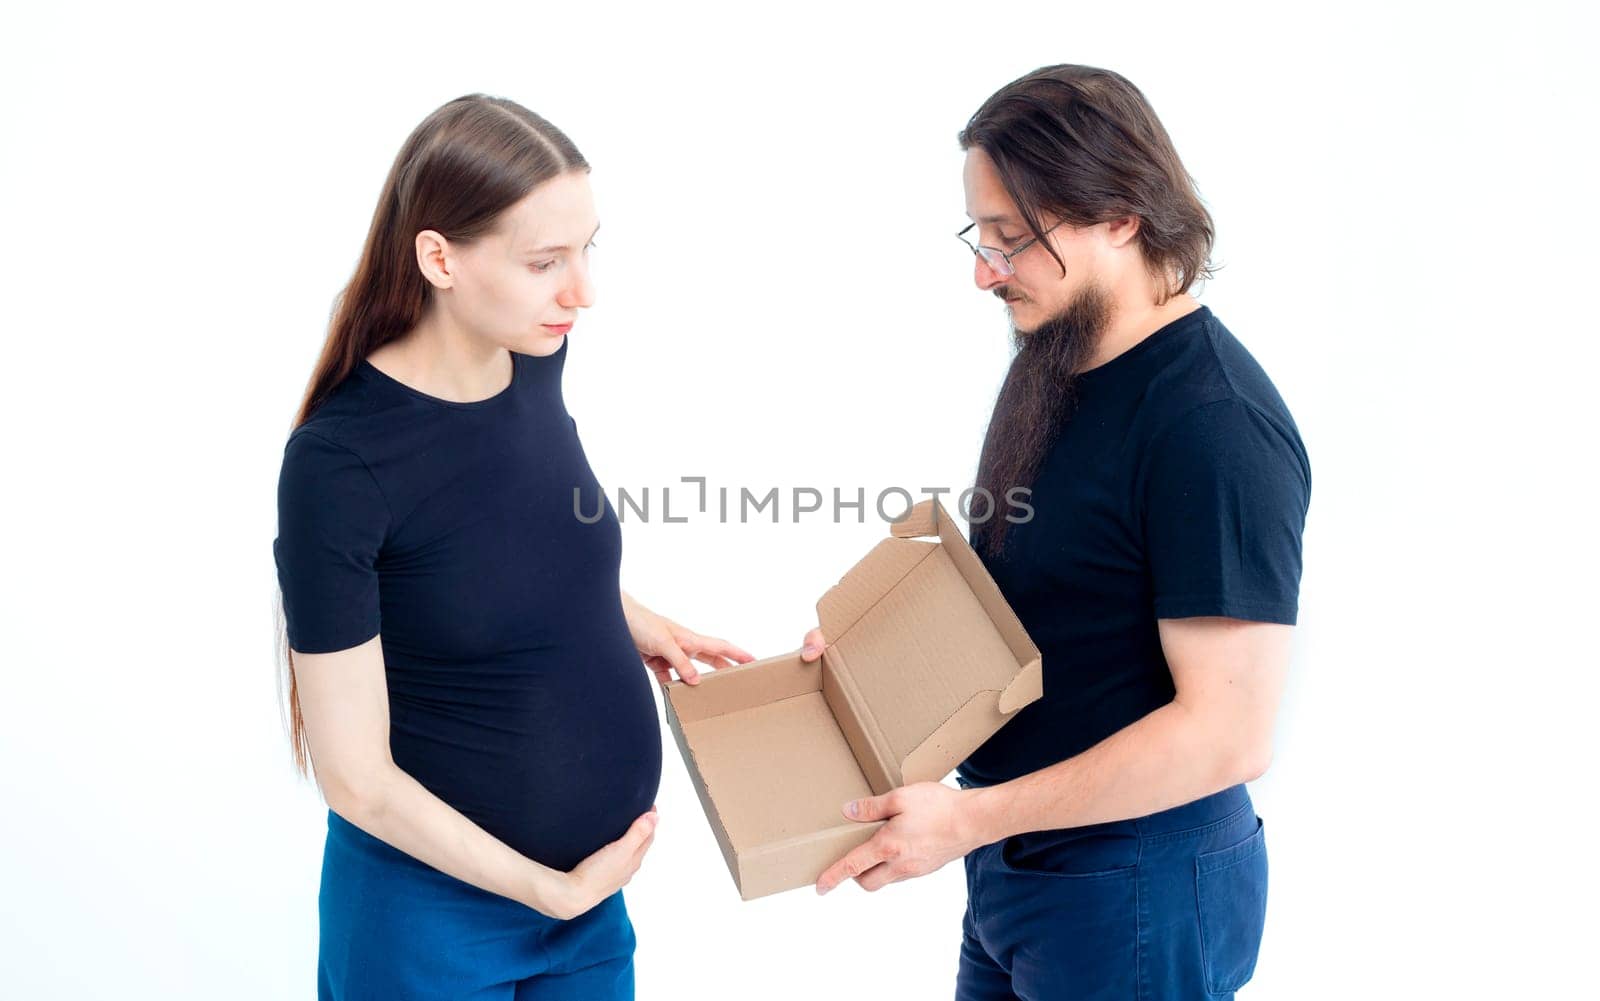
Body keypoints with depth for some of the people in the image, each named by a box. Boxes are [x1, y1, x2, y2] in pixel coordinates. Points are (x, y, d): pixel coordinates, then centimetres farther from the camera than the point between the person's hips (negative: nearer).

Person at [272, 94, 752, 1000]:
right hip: (432, 923, -5)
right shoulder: (338, 464, -22)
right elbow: (355, 775, -17)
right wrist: (556, 893, -11)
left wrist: (625, 617, 0)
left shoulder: (536, 363, -6)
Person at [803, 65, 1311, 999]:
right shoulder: (1055, 364, 5)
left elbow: (1229, 731, -26)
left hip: (1133, 894, -8)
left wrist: (971, 817, -23)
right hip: (1016, 859, 8)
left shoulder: (1218, 428, -24)